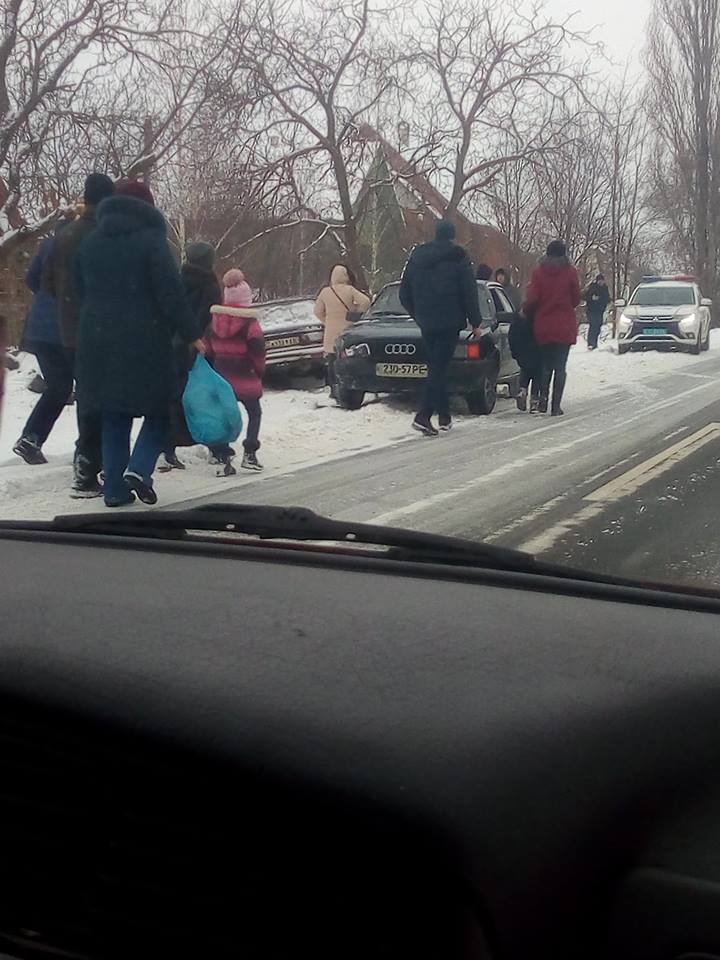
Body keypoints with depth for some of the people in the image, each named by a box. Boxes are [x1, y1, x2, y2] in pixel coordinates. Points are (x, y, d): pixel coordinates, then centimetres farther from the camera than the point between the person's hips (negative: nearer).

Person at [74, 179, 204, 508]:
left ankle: (115, 487, 8)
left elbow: (81, 294, 18)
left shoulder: (90, 244, 13)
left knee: (113, 418, 12)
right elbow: (170, 294, -13)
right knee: (158, 410, 9)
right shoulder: (151, 239, -6)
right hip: (144, 342, -5)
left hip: (97, 342, 5)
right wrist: (191, 334, -10)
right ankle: (138, 469, -10)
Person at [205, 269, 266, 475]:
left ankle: (224, 459, 1)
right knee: (254, 413, 14)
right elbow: (257, 349, -12)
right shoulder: (249, 322, -13)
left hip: (221, 375, 4)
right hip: (245, 377, -4)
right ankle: (249, 453, 5)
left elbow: (208, 349, 8)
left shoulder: (214, 319, 3)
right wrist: (260, 371, 3)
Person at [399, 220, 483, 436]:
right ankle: (424, 416, -20)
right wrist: (475, 323, 1)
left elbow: (404, 294, 11)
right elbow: (469, 294, -6)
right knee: (439, 368, -7)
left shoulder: (417, 256, 8)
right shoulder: (458, 258, -5)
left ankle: (444, 415, 18)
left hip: (426, 324, 5)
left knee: (436, 367, 15)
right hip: (450, 323, -4)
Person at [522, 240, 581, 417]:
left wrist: (525, 311, 12)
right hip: (565, 326, -1)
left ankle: (543, 400, 9)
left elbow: (532, 298, -7)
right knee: (560, 366, 2)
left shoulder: (539, 272, -3)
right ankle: (556, 406, -2)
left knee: (546, 364, 16)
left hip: (543, 326, 1)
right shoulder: (570, 272, -4)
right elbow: (576, 299, 2)